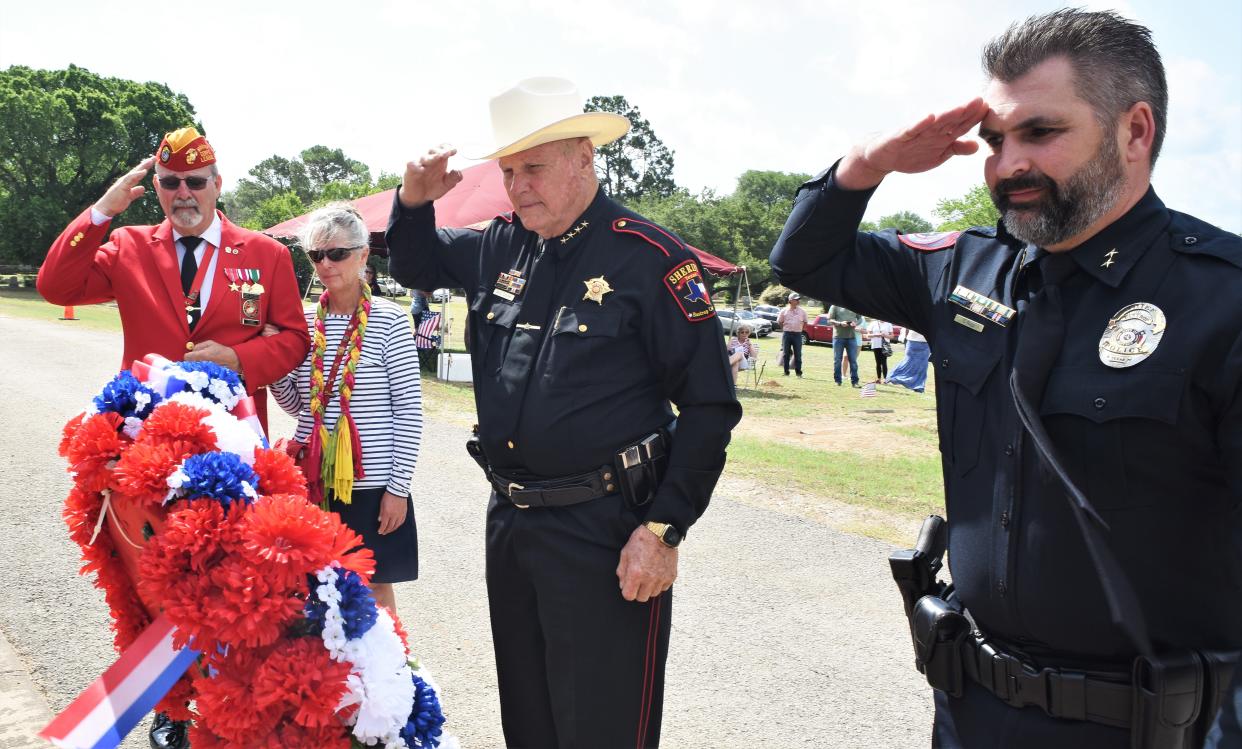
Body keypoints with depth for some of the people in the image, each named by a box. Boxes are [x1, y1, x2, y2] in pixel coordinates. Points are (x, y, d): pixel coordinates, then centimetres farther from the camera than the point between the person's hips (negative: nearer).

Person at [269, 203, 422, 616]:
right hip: (311, 478, 4)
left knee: (374, 586, 9)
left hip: (372, 481, -4)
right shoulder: (304, 322, 5)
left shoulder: (390, 321, -8)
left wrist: (399, 486, -9)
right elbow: (297, 405, 12)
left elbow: (409, 410, -8)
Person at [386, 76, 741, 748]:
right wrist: (414, 201, 3)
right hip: (509, 520, 6)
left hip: (604, 535, -6)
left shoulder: (649, 258, -12)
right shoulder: (501, 247, 6)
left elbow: (709, 405, -12)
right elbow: (414, 266, 24)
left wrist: (663, 530, -16)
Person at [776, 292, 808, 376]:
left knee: (798, 354, 0)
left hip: (797, 334, 0)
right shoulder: (784, 311, 0)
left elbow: (805, 322, 14)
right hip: (787, 334, 0)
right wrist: (785, 330, 8)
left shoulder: (802, 311, 3)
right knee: (786, 353, 3)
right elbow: (780, 322, 10)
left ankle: (799, 372, 7)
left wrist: (799, 329, 8)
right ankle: (786, 372, 10)